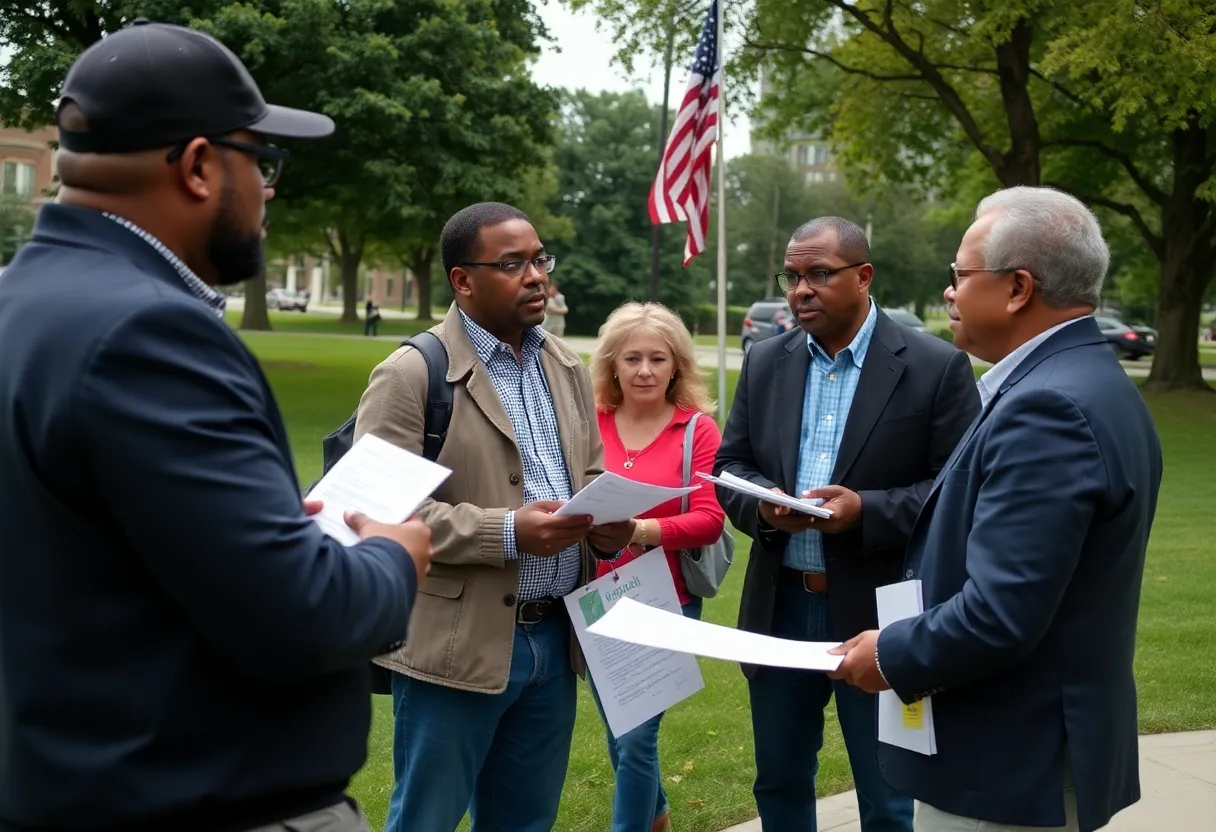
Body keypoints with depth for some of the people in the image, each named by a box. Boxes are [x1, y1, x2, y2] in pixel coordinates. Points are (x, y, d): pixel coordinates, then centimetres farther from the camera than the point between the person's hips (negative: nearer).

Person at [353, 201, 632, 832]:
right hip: (458, 643, -6)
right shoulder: (412, 373, -11)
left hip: (556, 636, 6)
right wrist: (507, 532, -23)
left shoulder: (567, 368, 12)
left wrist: (609, 521, -5)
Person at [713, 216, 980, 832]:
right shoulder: (765, 362, 7)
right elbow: (729, 467, 9)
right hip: (779, 607, 4)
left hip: (879, 614, -4)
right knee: (779, 782, 19)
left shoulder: (937, 367, -7)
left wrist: (866, 511, -23)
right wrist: (763, 504, -13)